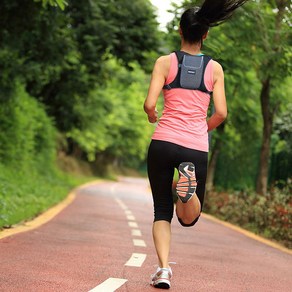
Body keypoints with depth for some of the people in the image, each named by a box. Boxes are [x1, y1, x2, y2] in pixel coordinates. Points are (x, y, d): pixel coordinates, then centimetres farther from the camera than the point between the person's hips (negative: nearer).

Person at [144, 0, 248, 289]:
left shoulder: (165, 62, 2)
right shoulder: (215, 68, 7)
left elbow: (149, 105, -6)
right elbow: (221, 113, 1)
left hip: (164, 142, 0)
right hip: (197, 149, 1)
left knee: (162, 211, 13)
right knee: (188, 219, 12)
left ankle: (163, 268, -5)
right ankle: (189, 182, -21)